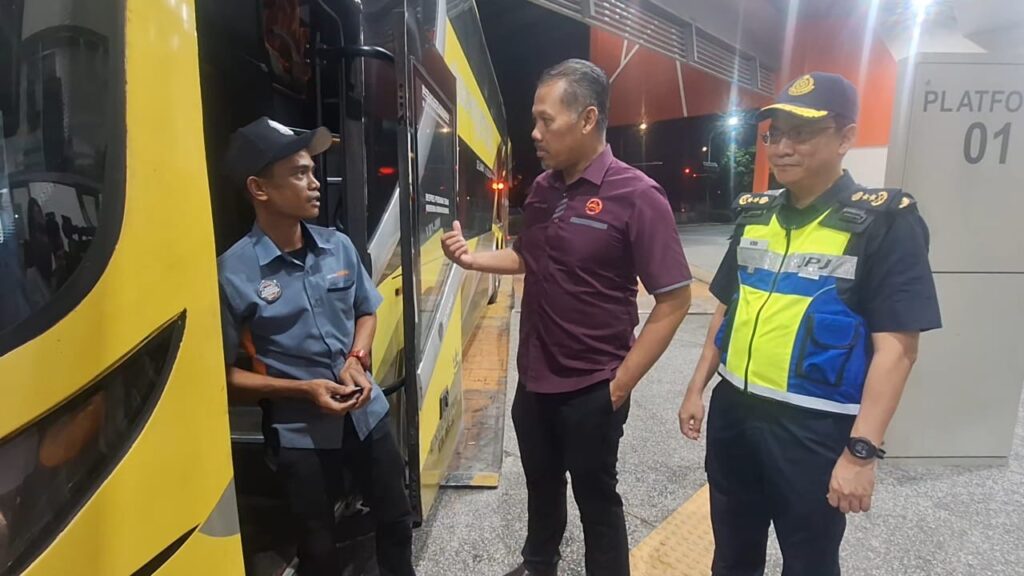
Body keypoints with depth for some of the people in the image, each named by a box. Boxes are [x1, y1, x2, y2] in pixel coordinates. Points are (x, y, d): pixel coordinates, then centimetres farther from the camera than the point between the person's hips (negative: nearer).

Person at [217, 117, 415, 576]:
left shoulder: (338, 246, -5)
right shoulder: (233, 273, -17)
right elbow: (222, 374, -10)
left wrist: (357, 359, -8)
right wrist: (301, 389, -19)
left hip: (366, 413, 4)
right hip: (299, 432, -4)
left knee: (395, 519, 22)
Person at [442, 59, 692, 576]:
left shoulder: (636, 195, -18)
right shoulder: (543, 188, 2)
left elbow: (674, 299, -17)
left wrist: (621, 383, -17)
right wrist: (472, 258, -2)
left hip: (591, 390, -6)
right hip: (533, 380, 7)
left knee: (596, 500, 15)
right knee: (542, 486, 26)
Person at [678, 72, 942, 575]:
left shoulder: (883, 222, -11)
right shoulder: (754, 215, 5)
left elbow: (896, 346, -15)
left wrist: (862, 450, -19)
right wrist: (697, 388, 12)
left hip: (814, 428, -5)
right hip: (733, 413, 5)